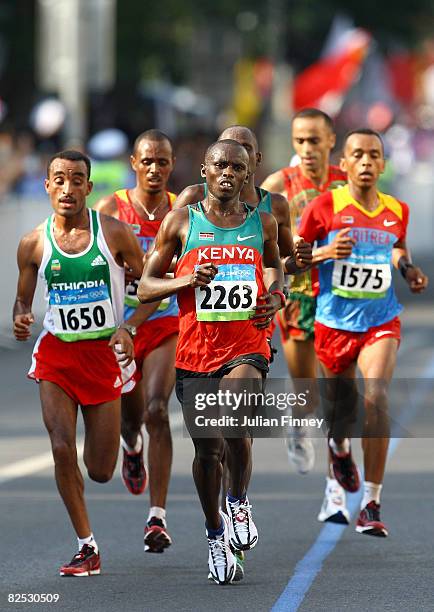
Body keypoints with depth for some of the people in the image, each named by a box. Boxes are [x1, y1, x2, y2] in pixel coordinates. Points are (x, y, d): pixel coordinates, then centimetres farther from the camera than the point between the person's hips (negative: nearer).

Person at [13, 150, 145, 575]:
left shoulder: (114, 233, -6)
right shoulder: (33, 244, -1)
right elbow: (23, 299, 11)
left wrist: (128, 329, -14)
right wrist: (20, 320, -12)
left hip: (104, 353, -1)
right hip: (56, 353, 1)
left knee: (100, 472, 3)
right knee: (62, 450, -16)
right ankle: (87, 548, -3)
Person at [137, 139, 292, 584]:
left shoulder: (262, 223, 7)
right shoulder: (180, 223, 3)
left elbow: (274, 262, 28)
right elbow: (145, 288, 4)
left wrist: (275, 298, 6)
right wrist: (188, 280, -14)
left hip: (246, 348, -1)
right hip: (195, 351, 1)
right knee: (207, 450, 4)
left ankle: (239, 502, -3)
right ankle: (215, 533, 27)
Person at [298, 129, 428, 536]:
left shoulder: (397, 211, 3)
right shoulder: (325, 207, -7)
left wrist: (408, 269, 5)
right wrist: (327, 252, -20)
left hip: (380, 322, 0)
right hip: (334, 322, 0)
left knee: (376, 398, -21)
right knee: (341, 403, 14)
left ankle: (371, 505, -18)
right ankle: (339, 446, 56)